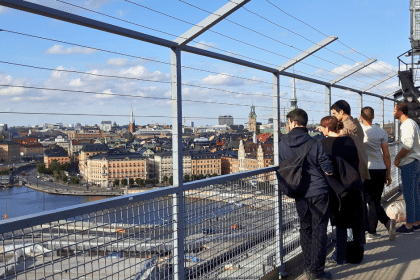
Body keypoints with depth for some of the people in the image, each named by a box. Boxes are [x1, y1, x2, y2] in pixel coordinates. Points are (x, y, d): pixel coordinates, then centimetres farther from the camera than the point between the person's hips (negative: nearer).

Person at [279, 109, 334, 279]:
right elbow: (329, 170, -10)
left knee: (305, 228, 18)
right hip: (319, 192, -3)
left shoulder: (283, 143, -3)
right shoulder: (315, 143, -11)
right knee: (319, 230, 4)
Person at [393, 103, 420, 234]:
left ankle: (409, 225, -1)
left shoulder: (408, 124, -14)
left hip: (409, 164, -10)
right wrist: (400, 158, 16)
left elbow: (408, 145, -25)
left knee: (409, 195, -5)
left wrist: (397, 158, -12)